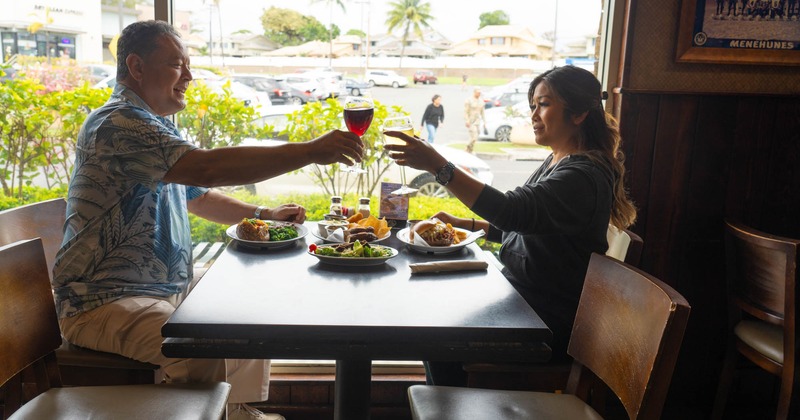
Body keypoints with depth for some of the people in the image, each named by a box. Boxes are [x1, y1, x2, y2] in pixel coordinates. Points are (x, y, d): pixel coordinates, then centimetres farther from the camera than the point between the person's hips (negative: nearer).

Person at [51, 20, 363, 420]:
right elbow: (207, 168, -34)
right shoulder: (119, 123, -19)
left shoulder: (154, 124, 16)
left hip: (167, 289, 10)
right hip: (105, 302, -10)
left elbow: (197, 196, 23)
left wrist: (264, 215, 9)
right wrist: (309, 151, -33)